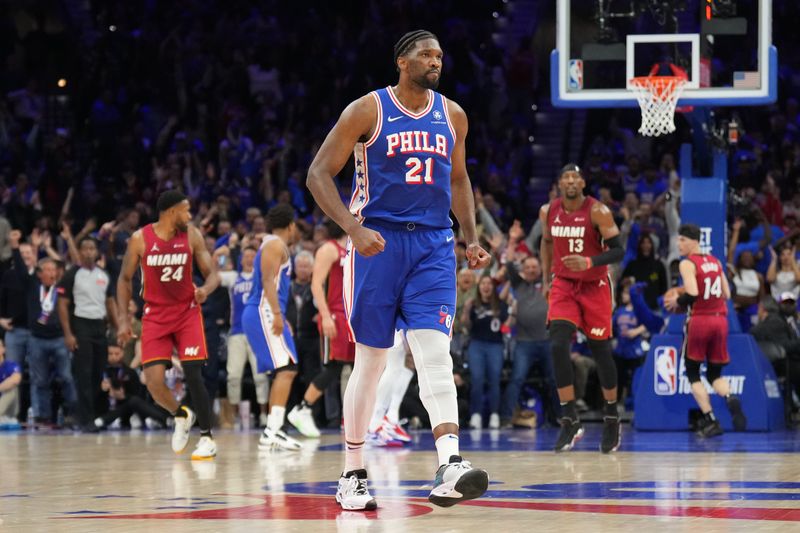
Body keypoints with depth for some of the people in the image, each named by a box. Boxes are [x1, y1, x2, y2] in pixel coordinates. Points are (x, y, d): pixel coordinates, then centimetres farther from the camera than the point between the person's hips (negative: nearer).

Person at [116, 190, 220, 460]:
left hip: (187, 312, 0)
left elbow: (212, 273, -1)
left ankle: (207, 438, -2)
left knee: (193, 374, -11)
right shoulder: (140, 239, -7)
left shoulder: (192, 236, -4)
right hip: (155, 314, 0)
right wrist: (123, 320, -5)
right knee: (153, 379, -11)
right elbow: (125, 279, 2)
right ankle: (181, 416, 19)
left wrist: (205, 289, -25)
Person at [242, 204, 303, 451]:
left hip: (263, 314, 11)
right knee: (286, 369, -18)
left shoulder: (274, 244, 24)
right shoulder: (275, 244, -7)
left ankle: (272, 431, 11)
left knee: (284, 371, 12)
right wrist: (277, 314, -26)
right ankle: (272, 432, -27)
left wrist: (280, 317, 33)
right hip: (264, 313, -11)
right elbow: (268, 279, -18)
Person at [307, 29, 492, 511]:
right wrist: (354, 228, -19)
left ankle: (451, 466, -26)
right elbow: (320, 174, -6)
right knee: (371, 360, 2)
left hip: (433, 245, 3)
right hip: (378, 241, -3)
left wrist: (472, 237, 11)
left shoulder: (452, 116, 9)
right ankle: (353, 475, 14)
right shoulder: (368, 110, -5)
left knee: (435, 353, -13)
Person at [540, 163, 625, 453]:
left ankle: (611, 417, 26)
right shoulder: (548, 211, -1)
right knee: (558, 345, -16)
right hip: (564, 285, 3)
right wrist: (546, 279, 12)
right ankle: (570, 421, -11)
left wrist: (589, 262, -32)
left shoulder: (598, 211, -15)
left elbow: (618, 250, -16)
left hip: (595, 286, -3)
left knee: (600, 350, 6)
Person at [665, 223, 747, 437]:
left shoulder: (687, 264, -7)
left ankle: (710, 421, -3)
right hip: (720, 319, 6)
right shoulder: (715, 262, 13)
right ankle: (731, 399, -17)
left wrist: (676, 302, -2)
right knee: (715, 373, 15)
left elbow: (692, 294, -19)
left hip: (699, 321, -6)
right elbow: (727, 295, 13)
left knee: (692, 372, 9)